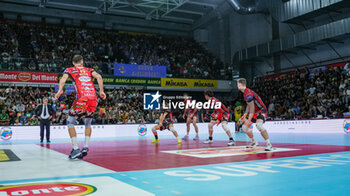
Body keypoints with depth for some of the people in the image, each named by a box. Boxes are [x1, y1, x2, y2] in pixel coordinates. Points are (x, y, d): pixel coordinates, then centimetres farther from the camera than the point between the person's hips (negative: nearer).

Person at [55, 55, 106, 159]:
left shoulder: (69, 70, 18)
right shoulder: (89, 70, 25)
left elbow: (63, 79, -3)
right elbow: (99, 77, 7)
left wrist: (60, 90, -11)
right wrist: (101, 91, 5)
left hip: (82, 99, -3)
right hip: (93, 100, 4)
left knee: (70, 122, 11)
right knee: (88, 123, 24)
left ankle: (76, 149, 1)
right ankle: (85, 147, 16)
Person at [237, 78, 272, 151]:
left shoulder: (248, 93, -22)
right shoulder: (246, 93, 9)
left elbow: (252, 108, -25)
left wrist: (249, 120, -25)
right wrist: (245, 115, 16)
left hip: (261, 111, -10)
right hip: (255, 112, 10)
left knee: (258, 125, -35)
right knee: (244, 127, 10)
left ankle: (269, 144, -28)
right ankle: (254, 142, 25)